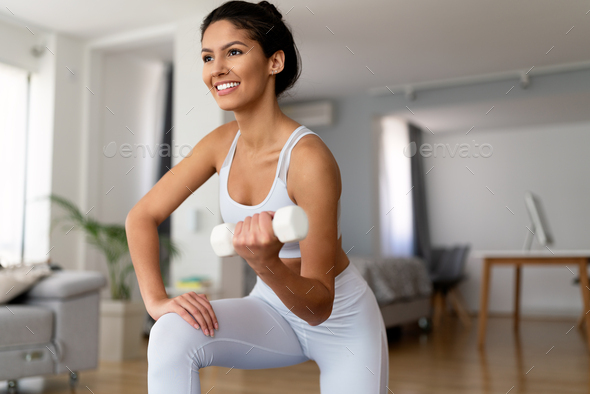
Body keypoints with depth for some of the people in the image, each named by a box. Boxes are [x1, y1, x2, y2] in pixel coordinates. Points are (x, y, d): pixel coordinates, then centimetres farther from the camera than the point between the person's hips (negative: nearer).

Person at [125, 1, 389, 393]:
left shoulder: (309, 159, -29)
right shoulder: (222, 143, -10)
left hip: (341, 320, -4)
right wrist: (157, 300, -15)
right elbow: (142, 216, -2)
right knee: (172, 335, -23)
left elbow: (318, 308, -26)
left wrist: (267, 264, -46)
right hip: (274, 308, 4)